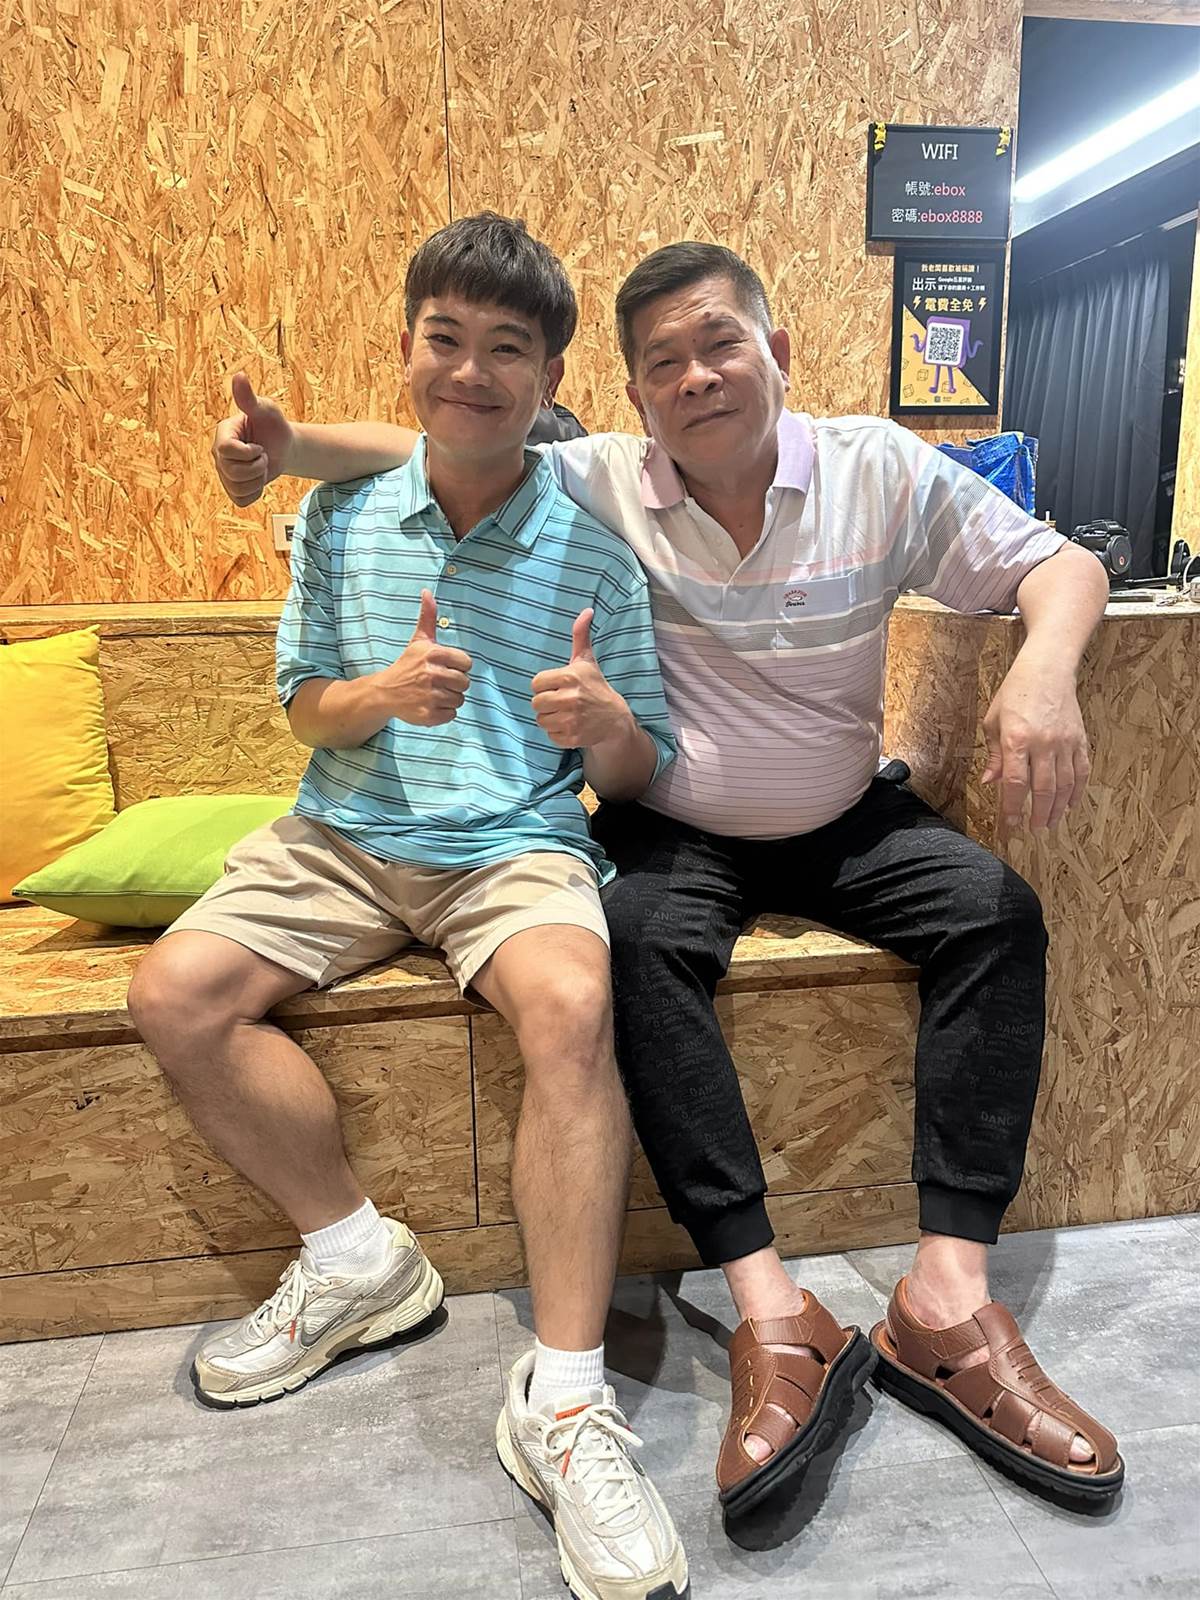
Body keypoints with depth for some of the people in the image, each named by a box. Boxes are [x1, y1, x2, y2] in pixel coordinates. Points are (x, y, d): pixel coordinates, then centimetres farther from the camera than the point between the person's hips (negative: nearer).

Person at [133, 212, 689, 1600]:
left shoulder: (594, 546, -2)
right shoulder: (342, 516, 6)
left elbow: (639, 774, 0)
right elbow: (306, 707, 10)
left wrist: (609, 723, -25)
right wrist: (382, 691, -14)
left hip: (517, 842, -3)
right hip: (343, 834, 4)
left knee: (571, 1005, -33)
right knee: (175, 994, -16)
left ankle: (563, 1397, -19)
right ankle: (356, 1257, 4)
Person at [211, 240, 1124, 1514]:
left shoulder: (879, 471, -6)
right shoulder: (598, 485, -7)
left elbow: (1058, 563, -4)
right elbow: (420, 453, 0)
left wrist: (1044, 667, -27)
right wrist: (292, 443, -19)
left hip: (845, 825, 2)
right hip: (674, 833, -1)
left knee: (996, 910, -22)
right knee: (640, 937, -33)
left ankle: (946, 1302, -20)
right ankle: (772, 1316, -29)